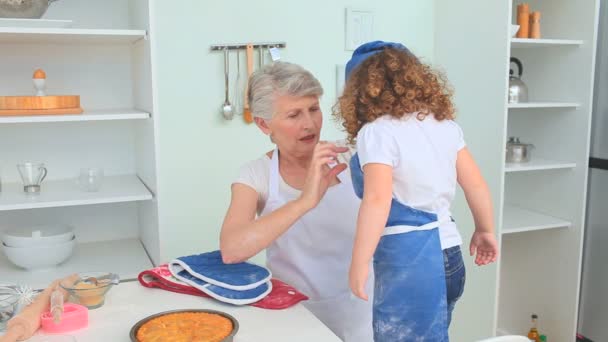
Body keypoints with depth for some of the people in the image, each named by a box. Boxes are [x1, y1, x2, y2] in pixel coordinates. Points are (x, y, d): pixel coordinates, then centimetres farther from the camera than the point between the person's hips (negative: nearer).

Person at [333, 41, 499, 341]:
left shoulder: (377, 132, -13)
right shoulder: (444, 123, 7)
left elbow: (377, 201, -24)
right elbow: (476, 184, 10)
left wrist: (359, 264, -19)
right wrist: (485, 231, 22)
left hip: (407, 262, -7)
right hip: (448, 256, 7)